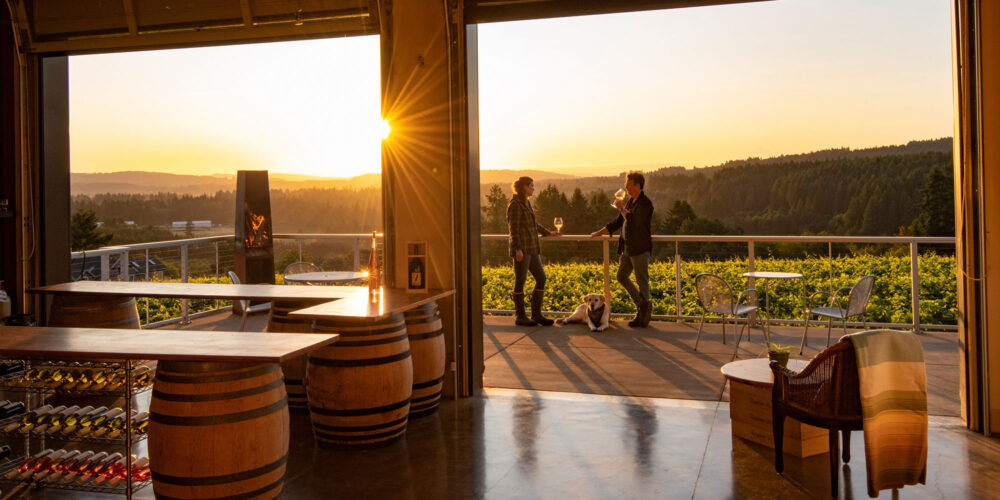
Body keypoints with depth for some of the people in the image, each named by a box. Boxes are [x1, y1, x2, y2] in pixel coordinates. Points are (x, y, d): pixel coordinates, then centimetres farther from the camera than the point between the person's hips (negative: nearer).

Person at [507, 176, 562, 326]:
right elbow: (513, 228, -16)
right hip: (521, 248, -9)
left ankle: (536, 314, 11)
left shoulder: (525, 203, 18)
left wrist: (548, 233, 37)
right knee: (520, 281, -2)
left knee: (541, 278, 6)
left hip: (531, 248, 9)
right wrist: (518, 249, -22)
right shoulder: (515, 204, -10)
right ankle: (520, 317, 6)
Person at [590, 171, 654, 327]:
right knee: (621, 276, 13)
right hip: (627, 248, 10)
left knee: (642, 281, -2)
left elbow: (633, 221, -27)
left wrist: (622, 208, -13)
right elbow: (618, 221, 21)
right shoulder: (631, 201, 14)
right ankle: (641, 305, 21)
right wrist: (599, 232, 19)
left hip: (640, 249, -10)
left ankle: (644, 316, 6)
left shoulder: (645, 203, -14)